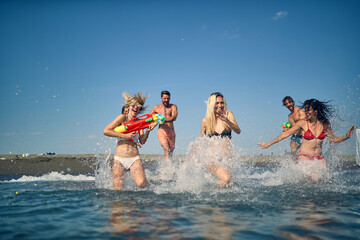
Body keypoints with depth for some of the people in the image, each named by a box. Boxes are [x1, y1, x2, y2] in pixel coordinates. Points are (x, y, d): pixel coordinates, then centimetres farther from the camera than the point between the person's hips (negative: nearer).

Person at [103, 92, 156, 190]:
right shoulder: (122, 117, 0)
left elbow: (142, 141, 3)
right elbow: (106, 131, -9)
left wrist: (148, 131, -14)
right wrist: (125, 136, -12)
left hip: (134, 159, 2)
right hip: (119, 159, -2)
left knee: (141, 184, -21)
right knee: (118, 190, -7)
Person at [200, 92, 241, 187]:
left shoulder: (228, 114, 3)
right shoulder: (206, 121, 2)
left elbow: (238, 131, -9)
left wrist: (227, 121, -27)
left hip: (226, 155, 3)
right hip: (212, 157, -3)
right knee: (225, 179, -26)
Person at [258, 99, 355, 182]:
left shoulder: (325, 123, 3)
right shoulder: (303, 123, -6)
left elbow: (333, 139, 14)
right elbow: (286, 134, -3)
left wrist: (346, 137, -3)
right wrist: (269, 144, -4)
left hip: (319, 158, 4)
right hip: (304, 156, -4)